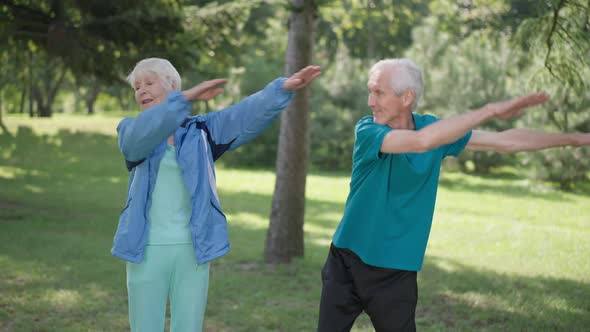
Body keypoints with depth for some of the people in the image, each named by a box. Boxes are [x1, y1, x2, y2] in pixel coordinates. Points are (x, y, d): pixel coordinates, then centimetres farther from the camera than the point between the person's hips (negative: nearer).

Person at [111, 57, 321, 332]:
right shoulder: (132, 130, 3)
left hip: (191, 249, 0)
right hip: (147, 250, 0)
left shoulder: (200, 129, 4)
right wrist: (186, 97, -34)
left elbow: (247, 115, -10)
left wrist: (283, 88, -26)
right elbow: (144, 134, -21)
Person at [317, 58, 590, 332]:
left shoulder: (432, 127, 0)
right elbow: (421, 141, -32)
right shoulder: (367, 131, -13)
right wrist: (490, 111, -31)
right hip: (348, 261, -2)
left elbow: (506, 141, 5)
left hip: (397, 272, 2)